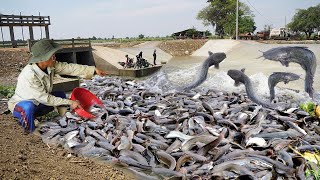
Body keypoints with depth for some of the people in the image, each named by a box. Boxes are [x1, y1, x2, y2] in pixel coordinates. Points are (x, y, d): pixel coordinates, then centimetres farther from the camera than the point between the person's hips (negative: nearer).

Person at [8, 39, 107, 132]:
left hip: (37, 102, 7)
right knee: (28, 107, -39)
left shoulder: (51, 66, -16)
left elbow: (70, 68, -14)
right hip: (20, 105, -7)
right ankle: (30, 132, -13)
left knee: (61, 95, -1)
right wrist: (69, 102, -30)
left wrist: (94, 70, -17)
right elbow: (45, 98, -32)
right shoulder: (29, 75, -35)